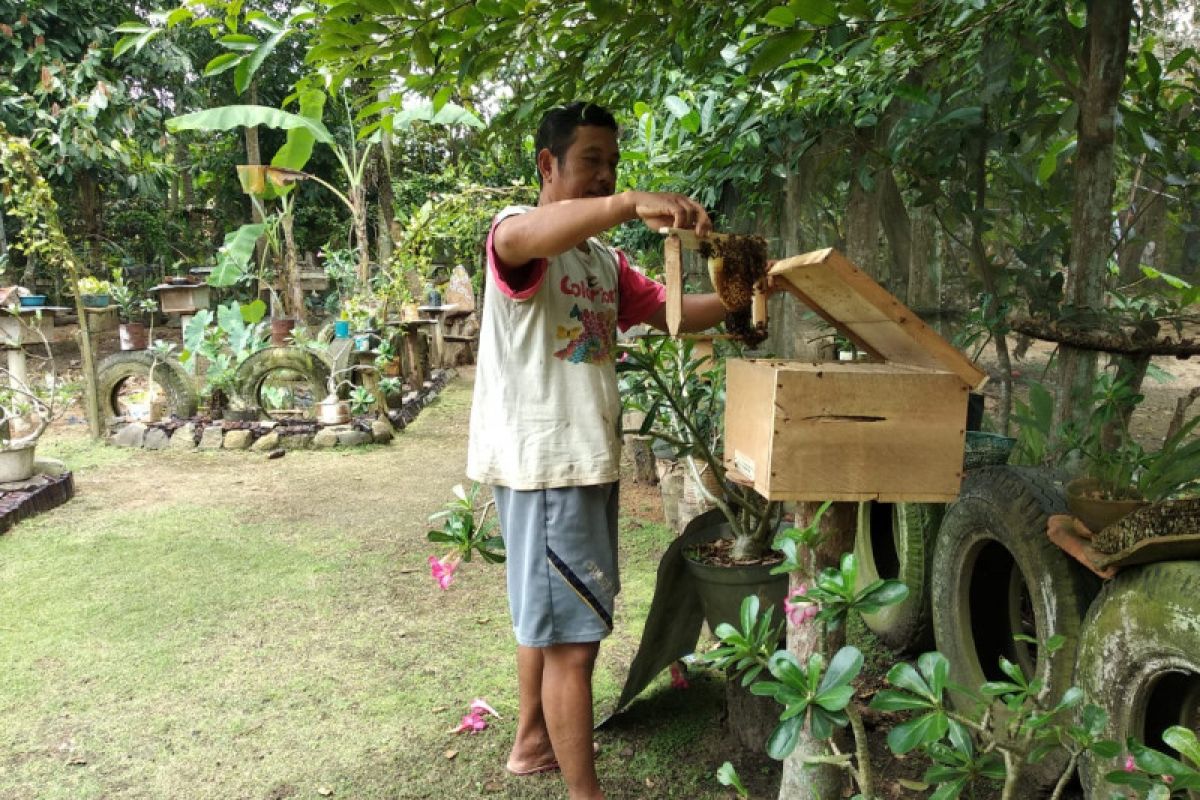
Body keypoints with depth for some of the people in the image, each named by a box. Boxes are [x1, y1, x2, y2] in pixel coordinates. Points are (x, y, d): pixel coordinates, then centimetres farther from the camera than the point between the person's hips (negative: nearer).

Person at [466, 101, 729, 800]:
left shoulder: (605, 259, 18)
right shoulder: (518, 232, -11)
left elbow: (671, 310, 15)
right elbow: (525, 236, -36)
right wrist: (634, 205, -50)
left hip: (589, 458, 10)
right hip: (544, 462, -10)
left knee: (548, 615, 21)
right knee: (573, 635, -5)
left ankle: (534, 742, 39)